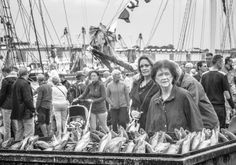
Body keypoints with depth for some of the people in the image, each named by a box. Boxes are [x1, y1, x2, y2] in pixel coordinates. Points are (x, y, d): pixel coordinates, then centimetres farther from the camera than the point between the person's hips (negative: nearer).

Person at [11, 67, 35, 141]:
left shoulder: (15, 83, 13)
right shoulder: (25, 84, -16)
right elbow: (28, 99, -20)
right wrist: (32, 109, -14)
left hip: (17, 111, 9)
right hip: (26, 111, -9)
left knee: (19, 130, 16)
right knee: (29, 131, -6)